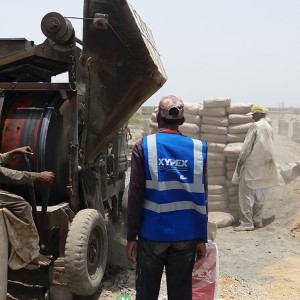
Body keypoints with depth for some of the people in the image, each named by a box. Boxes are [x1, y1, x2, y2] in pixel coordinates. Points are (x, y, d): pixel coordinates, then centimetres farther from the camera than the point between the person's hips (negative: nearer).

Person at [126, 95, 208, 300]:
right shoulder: (198, 148, 0)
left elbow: (135, 195, -8)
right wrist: (202, 237, 7)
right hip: (186, 234, 2)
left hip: (152, 232, -2)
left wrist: (131, 236, -1)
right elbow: (201, 198, 0)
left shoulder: (144, 147, -5)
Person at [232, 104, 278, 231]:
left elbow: (247, 146, -13)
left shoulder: (256, 126, -12)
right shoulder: (269, 127, 10)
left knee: (246, 194, -4)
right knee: (259, 195, 12)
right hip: (265, 167, 8)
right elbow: (268, 147, 15)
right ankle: (257, 221, 18)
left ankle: (247, 223, -5)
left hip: (252, 165, -8)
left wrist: (240, 162, -6)